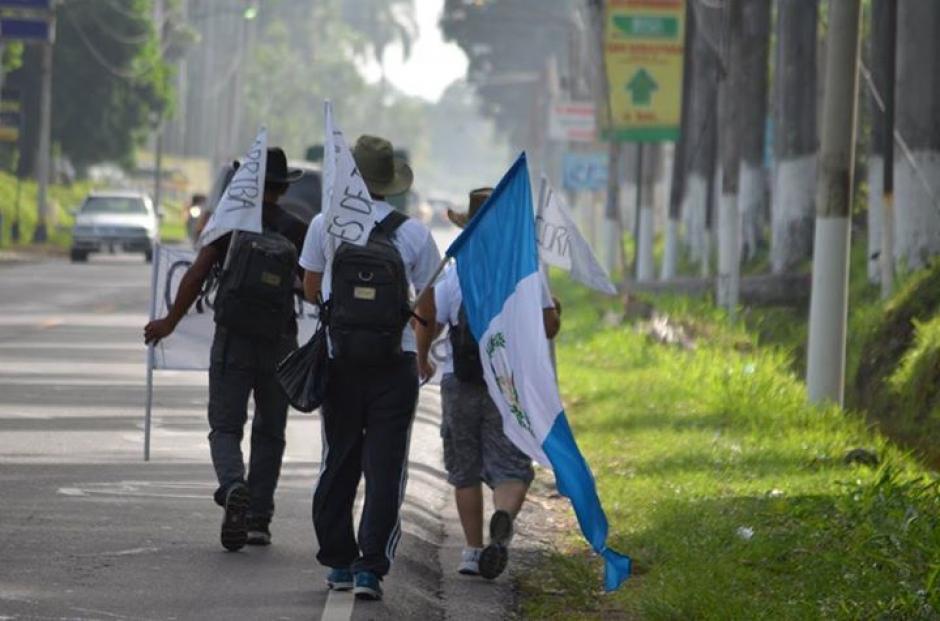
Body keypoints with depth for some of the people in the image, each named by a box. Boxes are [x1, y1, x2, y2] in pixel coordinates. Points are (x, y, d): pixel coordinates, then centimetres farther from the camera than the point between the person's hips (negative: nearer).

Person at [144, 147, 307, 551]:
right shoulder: (296, 230, 1)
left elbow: (198, 272, -4)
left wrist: (170, 321, 5)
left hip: (231, 341, -1)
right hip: (278, 345, 1)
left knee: (225, 427, 1)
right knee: (269, 433, 13)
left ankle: (234, 487, -29)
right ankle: (258, 519, 11)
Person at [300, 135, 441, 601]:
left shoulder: (325, 226, -4)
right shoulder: (413, 234, -5)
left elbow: (311, 290, 10)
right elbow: (428, 309, 3)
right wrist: (423, 356, 20)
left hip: (339, 363, 1)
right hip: (395, 365, -1)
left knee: (338, 463, 14)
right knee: (385, 471, 1)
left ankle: (338, 562, 19)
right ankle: (371, 567, -7)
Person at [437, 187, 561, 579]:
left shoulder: (453, 276, -4)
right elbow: (549, 327, 3)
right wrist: (555, 312, 25)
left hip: (460, 385, 0)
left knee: (465, 472, 13)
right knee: (511, 469, 0)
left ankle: (473, 551, 14)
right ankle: (504, 517, -32)